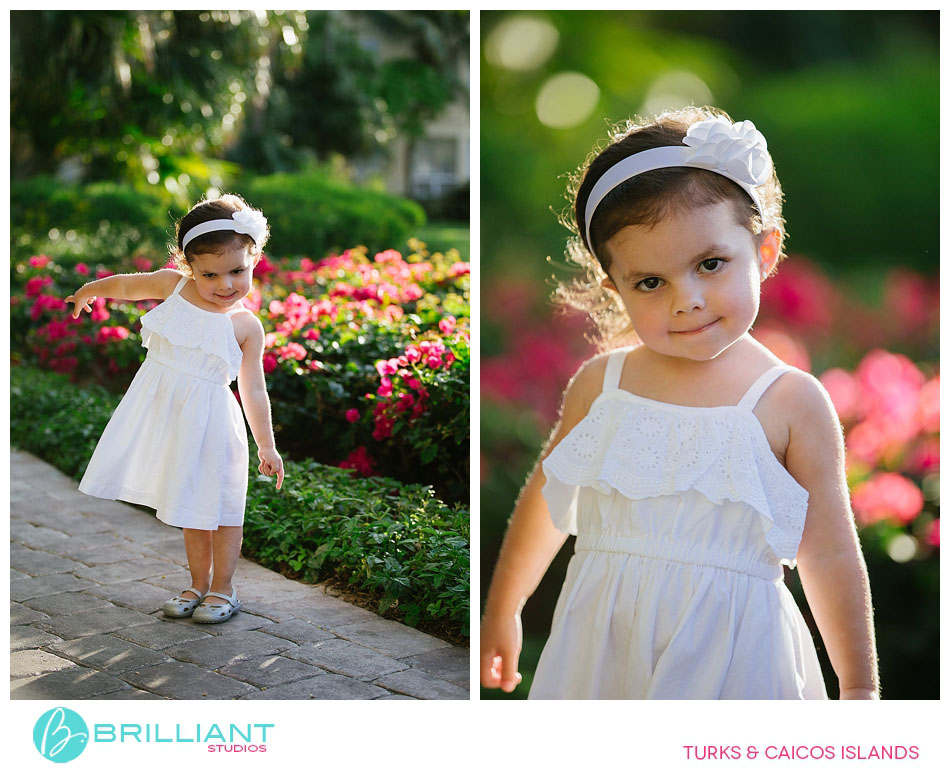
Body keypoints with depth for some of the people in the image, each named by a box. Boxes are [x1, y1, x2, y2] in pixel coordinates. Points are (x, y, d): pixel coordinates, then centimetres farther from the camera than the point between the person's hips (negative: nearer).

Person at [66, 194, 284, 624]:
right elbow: (127, 285, 17)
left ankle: (222, 589, 21)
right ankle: (199, 584, 29)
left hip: (208, 422, -3)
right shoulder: (171, 285, -3)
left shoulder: (246, 326, -9)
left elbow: (253, 390, -4)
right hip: (166, 415, 3)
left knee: (219, 505, 5)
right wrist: (89, 291, 35)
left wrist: (266, 445, -4)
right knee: (189, 507, 15)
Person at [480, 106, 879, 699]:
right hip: (603, 646, 3)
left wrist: (860, 690, 5)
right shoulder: (598, 384, -2)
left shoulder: (793, 403, -10)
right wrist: (501, 610, 23)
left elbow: (830, 555, -4)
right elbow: (546, 502, 12)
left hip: (730, 657, -2)